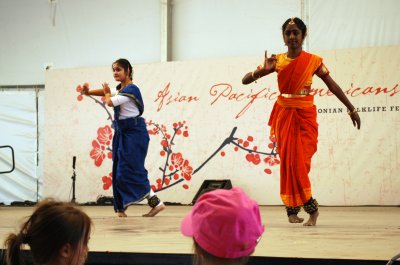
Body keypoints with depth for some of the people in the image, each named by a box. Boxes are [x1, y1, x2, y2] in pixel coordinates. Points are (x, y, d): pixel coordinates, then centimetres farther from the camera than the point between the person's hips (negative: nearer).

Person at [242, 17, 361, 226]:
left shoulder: (313, 61, 0)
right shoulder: (277, 61, 3)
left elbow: (332, 86, 6)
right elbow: (245, 80, 1)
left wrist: (351, 109, 5)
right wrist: (263, 70, -18)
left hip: (305, 115, -2)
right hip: (284, 115, 2)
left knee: (299, 162, -9)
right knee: (287, 161, 1)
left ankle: (293, 208, 4)